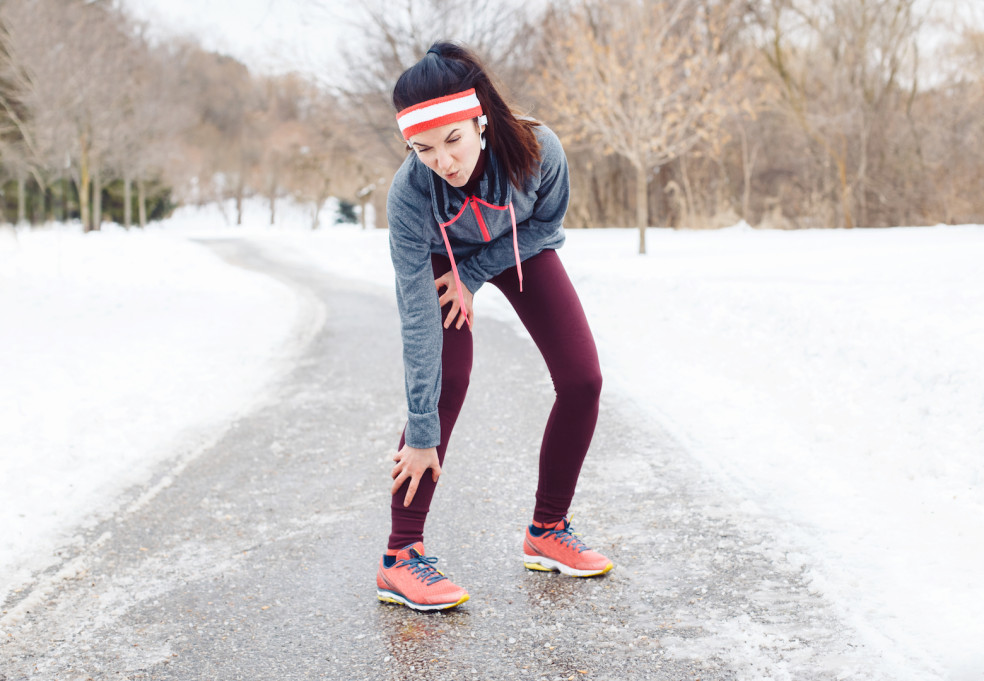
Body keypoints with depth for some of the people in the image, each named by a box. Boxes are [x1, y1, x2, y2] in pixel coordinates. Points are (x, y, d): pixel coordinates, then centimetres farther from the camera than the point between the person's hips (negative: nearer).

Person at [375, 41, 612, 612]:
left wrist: (474, 275, -21)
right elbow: (419, 321, -35)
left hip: (521, 249, 3)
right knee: (446, 379, -23)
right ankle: (401, 558, -14)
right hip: (445, 258, -2)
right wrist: (422, 434, -34)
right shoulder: (408, 195, -38)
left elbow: (548, 224, -13)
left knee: (583, 379, -7)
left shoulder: (538, 149, -37)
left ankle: (547, 532, 10)